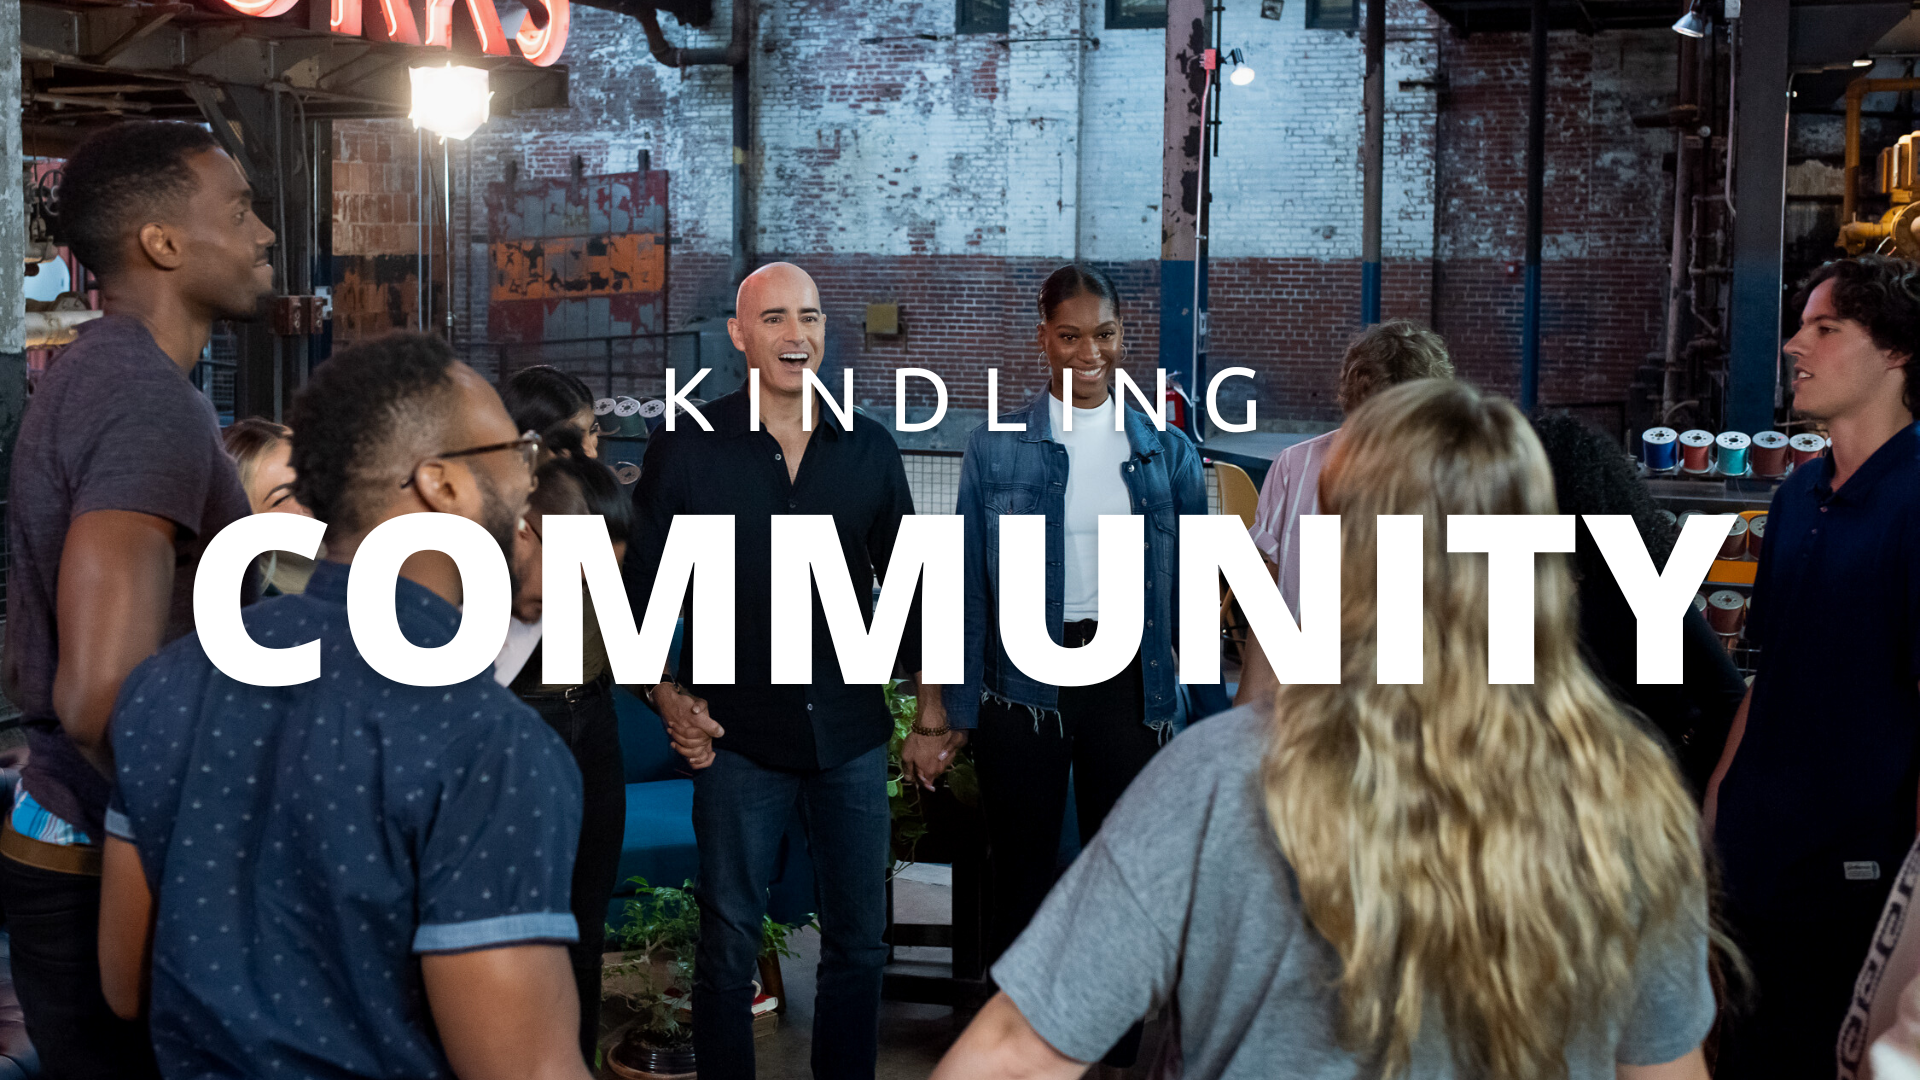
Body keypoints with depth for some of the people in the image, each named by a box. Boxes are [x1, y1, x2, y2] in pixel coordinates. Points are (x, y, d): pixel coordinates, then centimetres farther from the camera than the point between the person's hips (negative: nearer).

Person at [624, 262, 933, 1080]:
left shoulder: (869, 450, 5)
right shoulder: (687, 449, -3)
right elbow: (642, 583, 2)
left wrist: (930, 700, 10)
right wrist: (667, 695, -8)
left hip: (852, 731, 3)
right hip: (739, 735, -2)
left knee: (859, 943, 10)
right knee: (729, 946, 6)